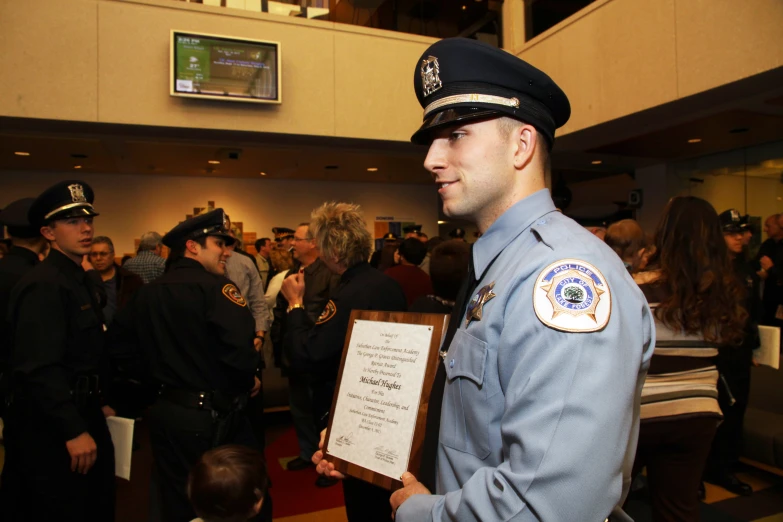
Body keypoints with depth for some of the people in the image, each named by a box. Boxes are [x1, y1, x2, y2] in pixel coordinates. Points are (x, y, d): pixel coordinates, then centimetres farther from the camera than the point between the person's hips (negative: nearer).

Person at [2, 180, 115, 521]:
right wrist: (73, 430, -25)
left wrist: (96, 407, 17)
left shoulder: (84, 282, 10)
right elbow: (40, 369, -27)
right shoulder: (44, 285, -20)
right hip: (54, 430, -9)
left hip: (83, 417, 9)